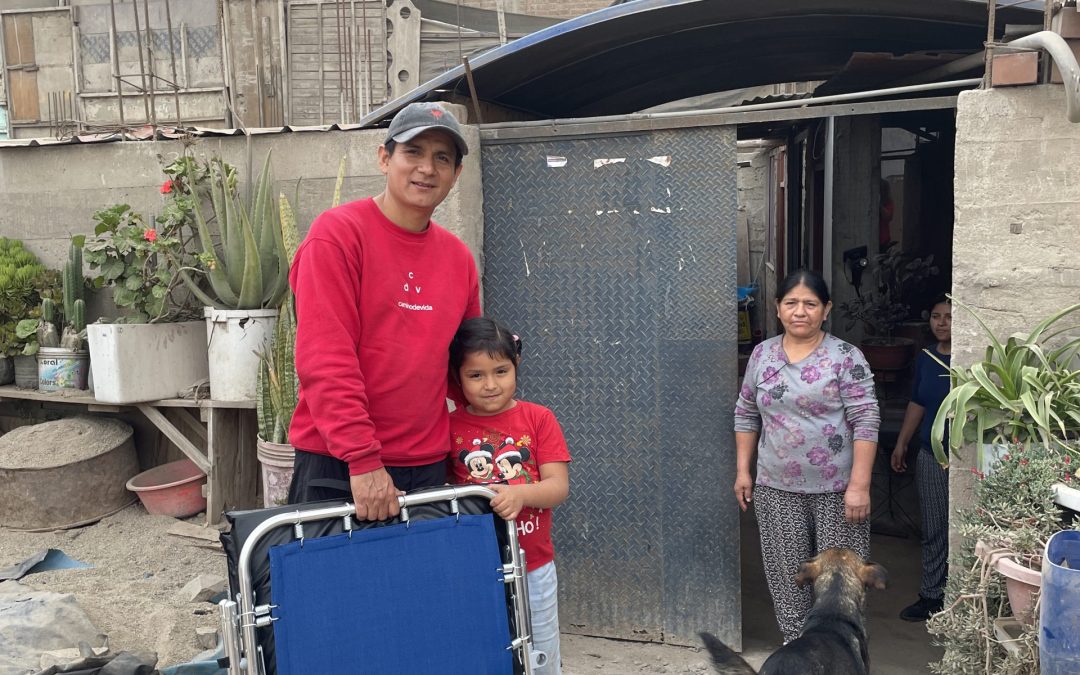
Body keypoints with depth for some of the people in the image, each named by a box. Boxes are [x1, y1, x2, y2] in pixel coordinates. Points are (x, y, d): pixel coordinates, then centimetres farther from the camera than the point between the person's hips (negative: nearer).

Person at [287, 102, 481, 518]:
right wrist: (363, 459, -19)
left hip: (427, 467, 5)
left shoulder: (459, 258, 9)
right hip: (337, 467, -5)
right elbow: (325, 359, -16)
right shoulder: (338, 233, -8)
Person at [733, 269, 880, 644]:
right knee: (787, 571, 11)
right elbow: (746, 414, 11)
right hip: (777, 488, 3)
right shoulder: (762, 354, 4)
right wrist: (743, 470, 8)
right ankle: (794, 641, 29)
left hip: (836, 488, -3)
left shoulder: (845, 357, -9)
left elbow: (866, 421, -12)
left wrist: (859, 485, -17)